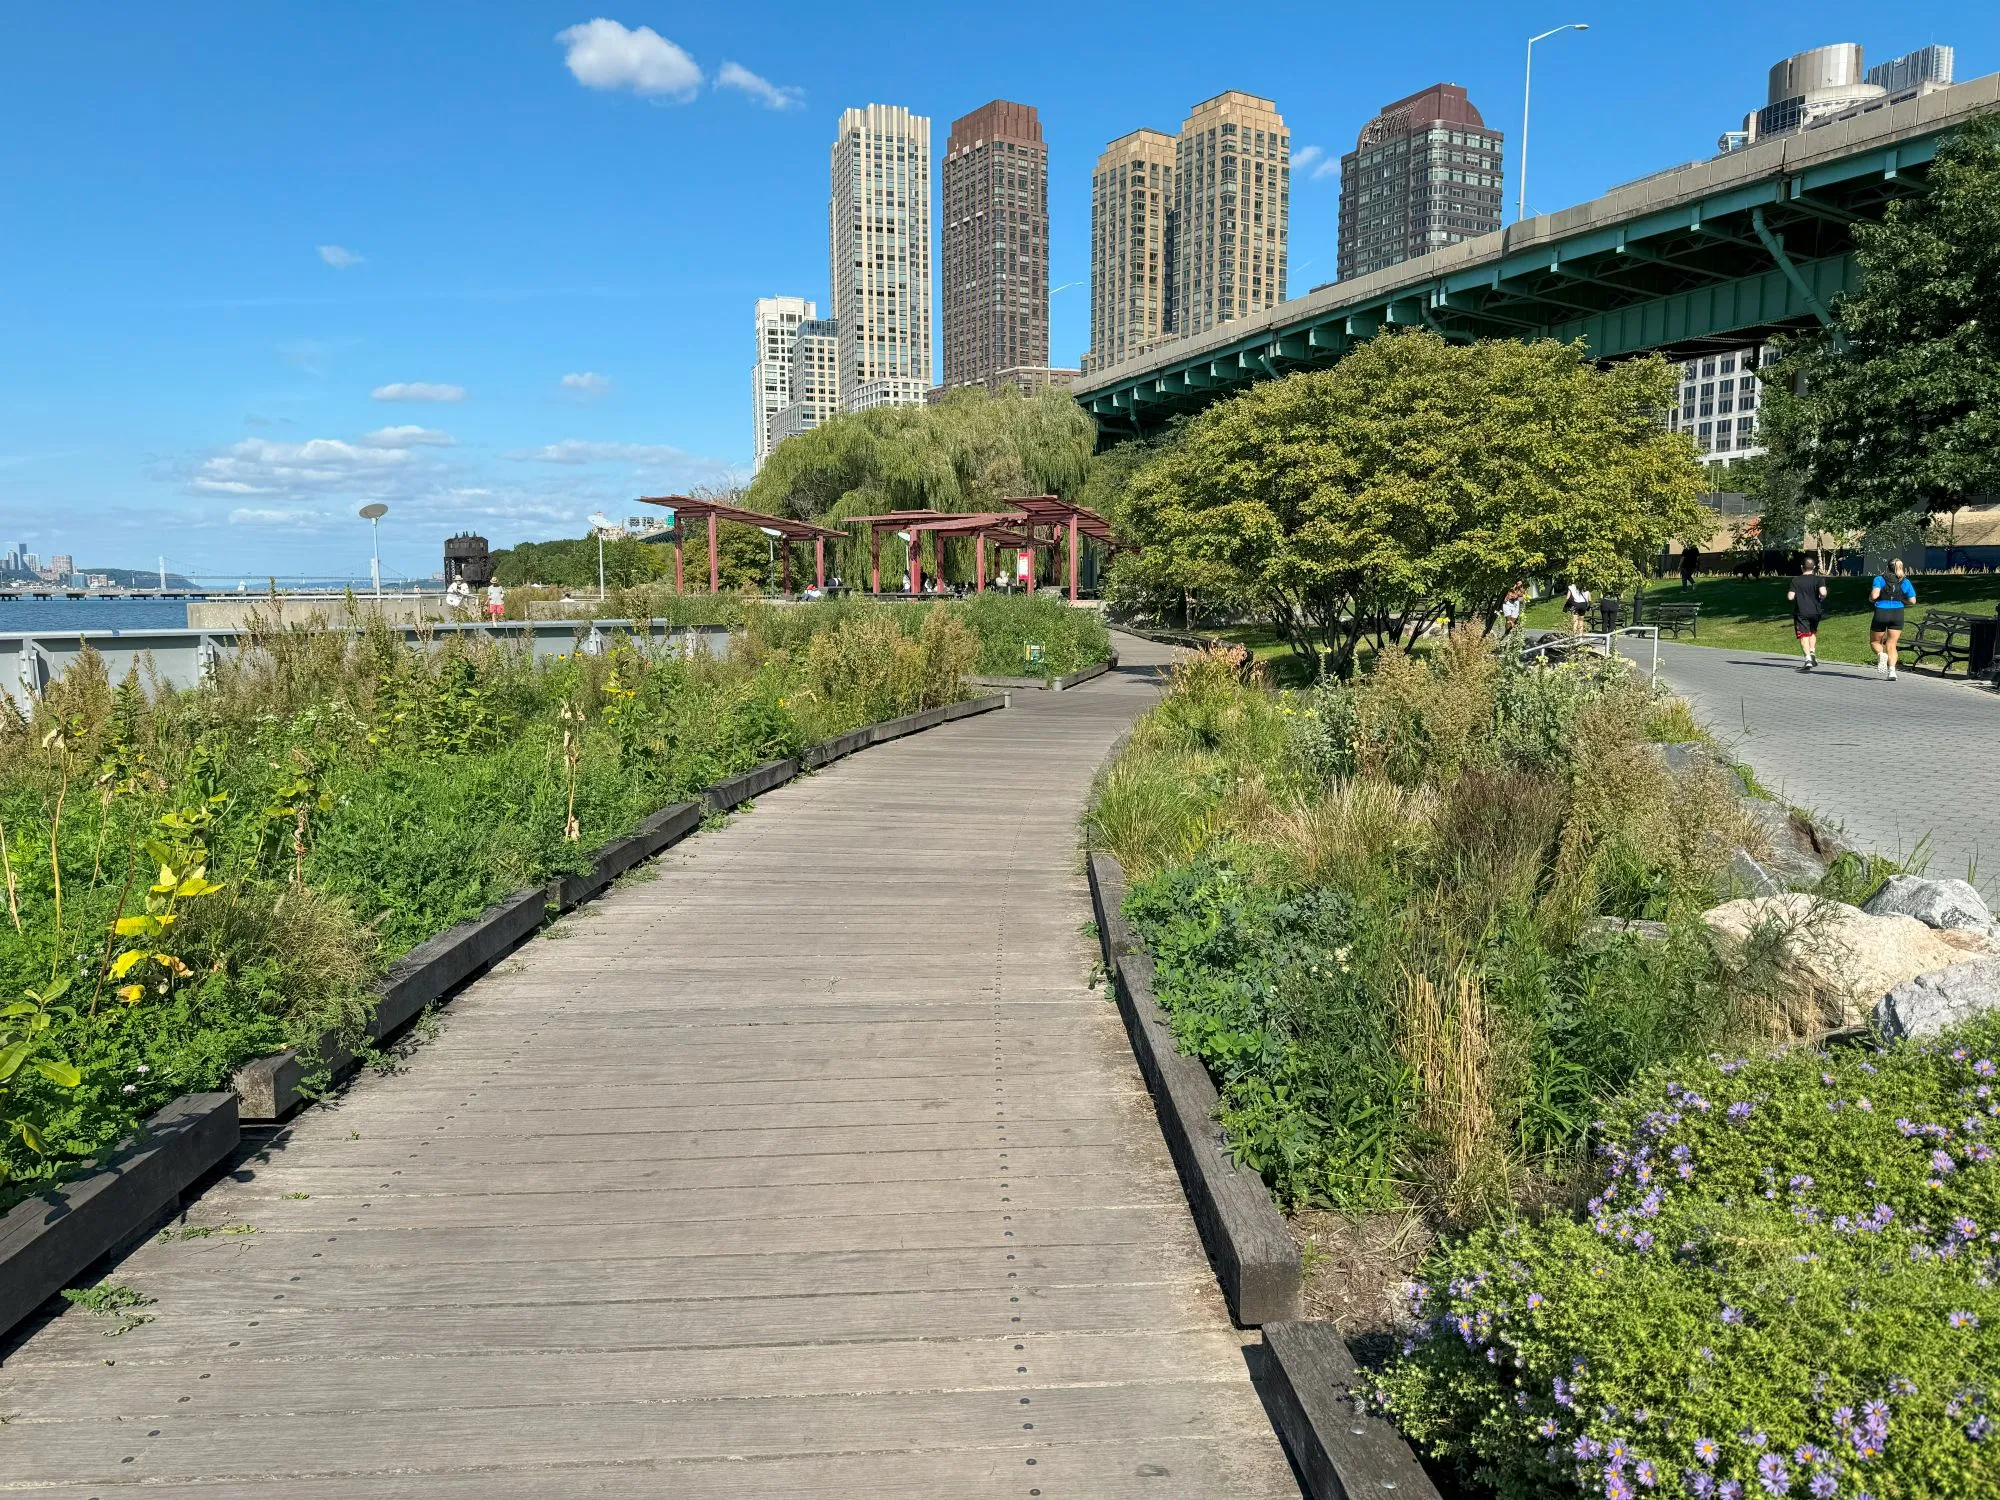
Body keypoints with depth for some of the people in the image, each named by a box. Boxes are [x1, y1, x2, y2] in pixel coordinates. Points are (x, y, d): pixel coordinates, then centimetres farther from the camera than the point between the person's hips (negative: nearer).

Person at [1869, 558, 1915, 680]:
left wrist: (1870, 597, 6)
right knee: (1891, 645, 5)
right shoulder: (1905, 582, 6)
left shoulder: (1879, 579, -1)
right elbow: (1912, 600, 3)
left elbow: (1874, 595, -17)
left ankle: (1881, 655, -18)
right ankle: (1892, 670, -13)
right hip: (1898, 614, 2)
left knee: (1874, 641, 15)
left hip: (1881, 613, -2)